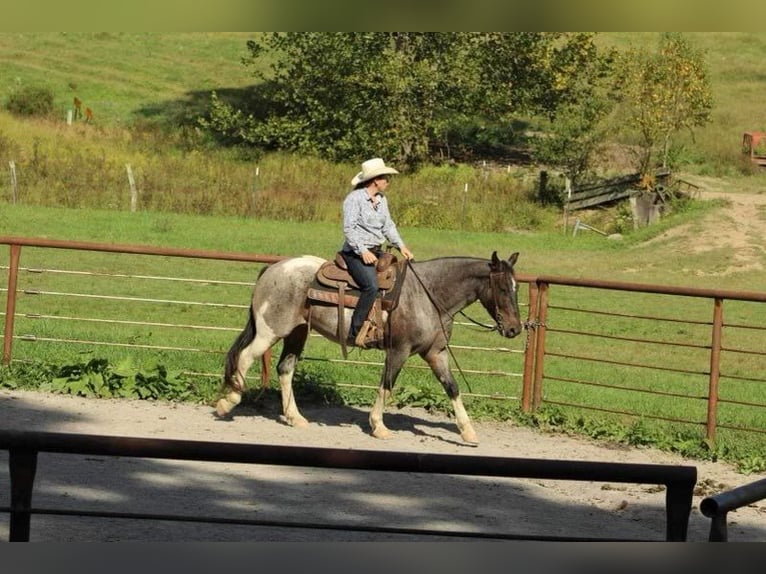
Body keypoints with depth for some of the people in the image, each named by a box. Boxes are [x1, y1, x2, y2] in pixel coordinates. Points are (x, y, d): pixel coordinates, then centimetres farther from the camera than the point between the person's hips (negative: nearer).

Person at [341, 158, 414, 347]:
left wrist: (401, 246, 4)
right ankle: (354, 333, -27)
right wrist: (363, 251, -24)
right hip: (356, 253, -9)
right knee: (371, 286, -29)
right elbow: (349, 228, -15)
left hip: (376, 252, 9)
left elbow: (388, 226, 19)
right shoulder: (354, 198, -10)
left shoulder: (381, 199, 14)